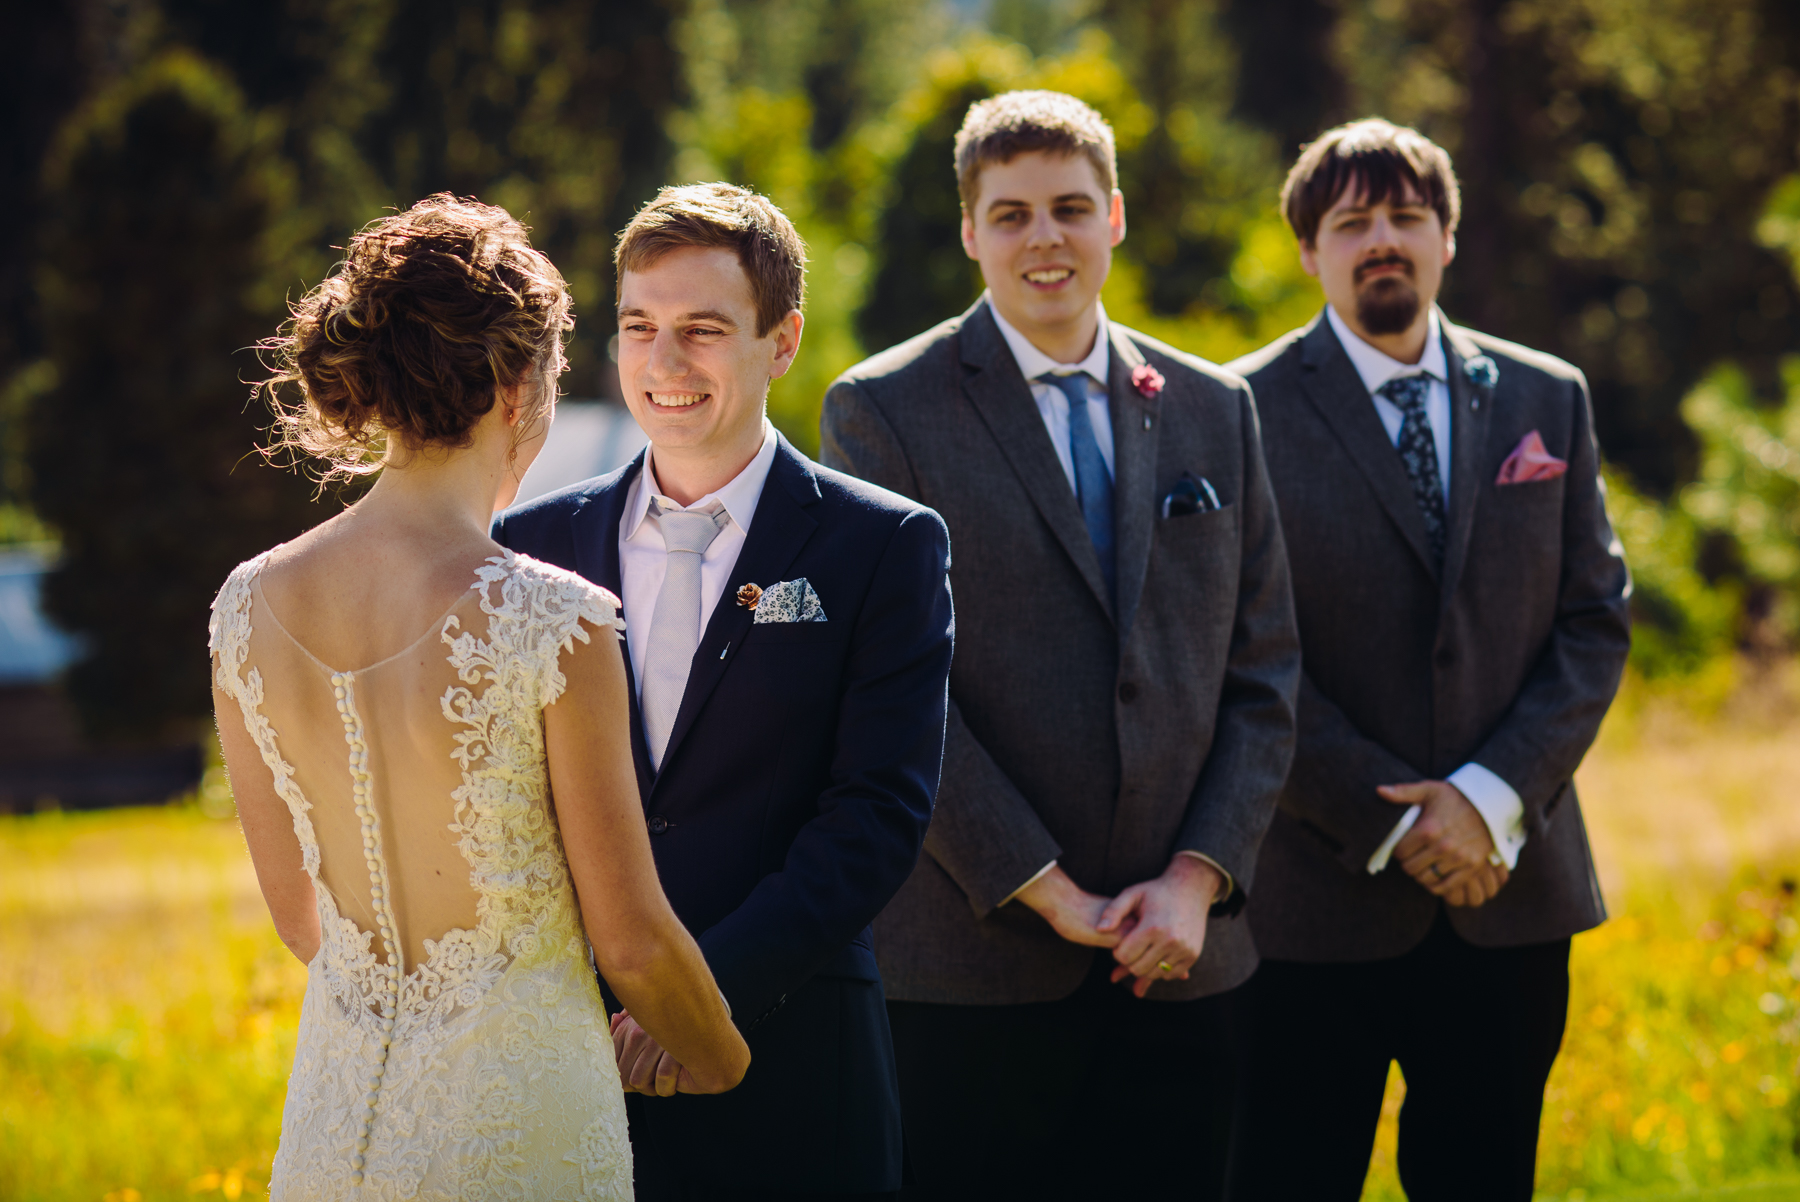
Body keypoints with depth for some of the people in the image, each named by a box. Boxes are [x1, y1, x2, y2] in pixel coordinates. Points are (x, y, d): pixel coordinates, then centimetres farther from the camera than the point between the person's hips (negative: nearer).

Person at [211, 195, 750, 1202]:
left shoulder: (251, 607, -2)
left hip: (332, 1119, 5)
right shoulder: (553, 622, -17)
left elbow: (297, 912, 10)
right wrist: (719, 1063, 11)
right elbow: (631, 936, -8)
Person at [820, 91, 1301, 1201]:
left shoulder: (1214, 411, 12)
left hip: (1182, 962, 4)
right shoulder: (884, 411, -1)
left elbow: (1264, 673, 10)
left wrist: (1198, 878, -4)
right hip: (970, 967, -3)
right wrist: (1047, 894, -11)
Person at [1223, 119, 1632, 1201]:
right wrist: (1388, 822, -14)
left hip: (1509, 892, 3)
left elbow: (1597, 622, 6)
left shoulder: (1547, 400, 10)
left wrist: (1494, 799, -9)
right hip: (1318, 902, -3)